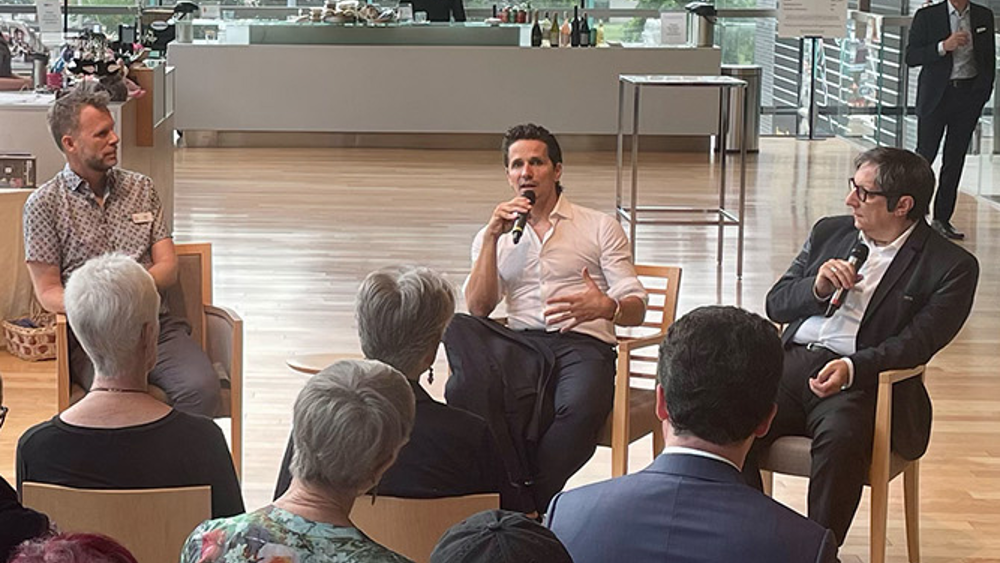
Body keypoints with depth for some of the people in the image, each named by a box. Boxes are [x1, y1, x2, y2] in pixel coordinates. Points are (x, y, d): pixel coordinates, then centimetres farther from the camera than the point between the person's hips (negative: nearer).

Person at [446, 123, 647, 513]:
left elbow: (636, 308, 8)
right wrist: (492, 238, 0)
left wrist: (607, 307, -17)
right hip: (519, 343, 2)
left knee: (581, 406, -39)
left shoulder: (600, 228, 16)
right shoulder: (494, 236, 24)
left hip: (582, 343, -2)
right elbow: (478, 309, 8)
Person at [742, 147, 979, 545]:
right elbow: (775, 305, 19)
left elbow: (918, 342, -8)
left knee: (840, 437, -37)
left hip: (864, 379, -5)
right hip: (792, 363, 5)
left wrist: (853, 368, -24)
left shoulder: (952, 266, 2)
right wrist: (817, 287, -3)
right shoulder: (829, 232, 19)